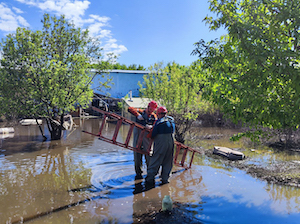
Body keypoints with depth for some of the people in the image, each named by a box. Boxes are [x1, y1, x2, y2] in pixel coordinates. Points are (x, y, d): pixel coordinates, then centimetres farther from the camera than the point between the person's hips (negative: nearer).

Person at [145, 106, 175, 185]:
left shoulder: (159, 122, -10)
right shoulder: (172, 120, 6)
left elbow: (153, 135, -6)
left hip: (160, 144, -4)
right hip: (171, 142, 5)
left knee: (155, 161, 5)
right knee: (167, 162, 14)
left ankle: (149, 178, 10)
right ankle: (165, 179, 19)